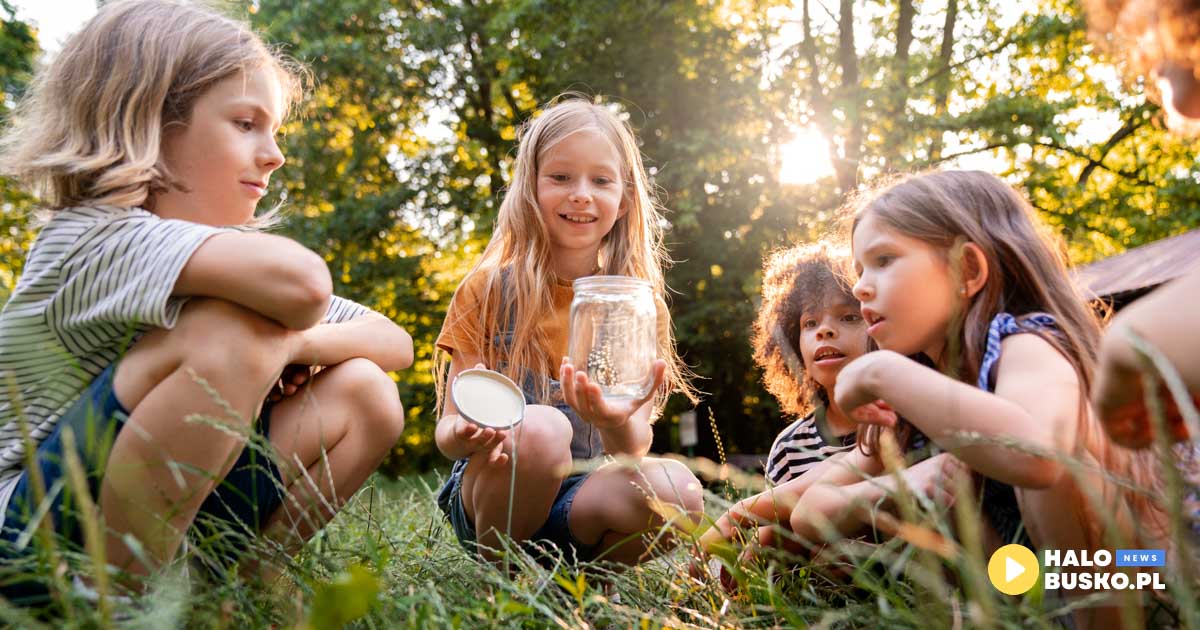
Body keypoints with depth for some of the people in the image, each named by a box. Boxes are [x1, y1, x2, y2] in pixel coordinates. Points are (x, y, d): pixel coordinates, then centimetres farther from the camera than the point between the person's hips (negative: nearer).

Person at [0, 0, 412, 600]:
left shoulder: (224, 254, 7)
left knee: (362, 393, -7)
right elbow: (298, 281, -39)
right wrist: (272, 336, -17)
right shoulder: (95, 237, -18)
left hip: (171, 540, 7)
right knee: (231, 329, -29)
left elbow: (396, 342, 5)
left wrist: (292, 344, -13)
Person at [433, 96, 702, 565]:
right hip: (491, 492, -1)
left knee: (676, 491, -29)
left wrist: (618, 424, -30)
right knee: (541, 426, -33)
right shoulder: (488, 289, -2)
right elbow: (449, 428, -4)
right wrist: (465, 435, -29)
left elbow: (634, 447, -6)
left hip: (584, 499, 2)